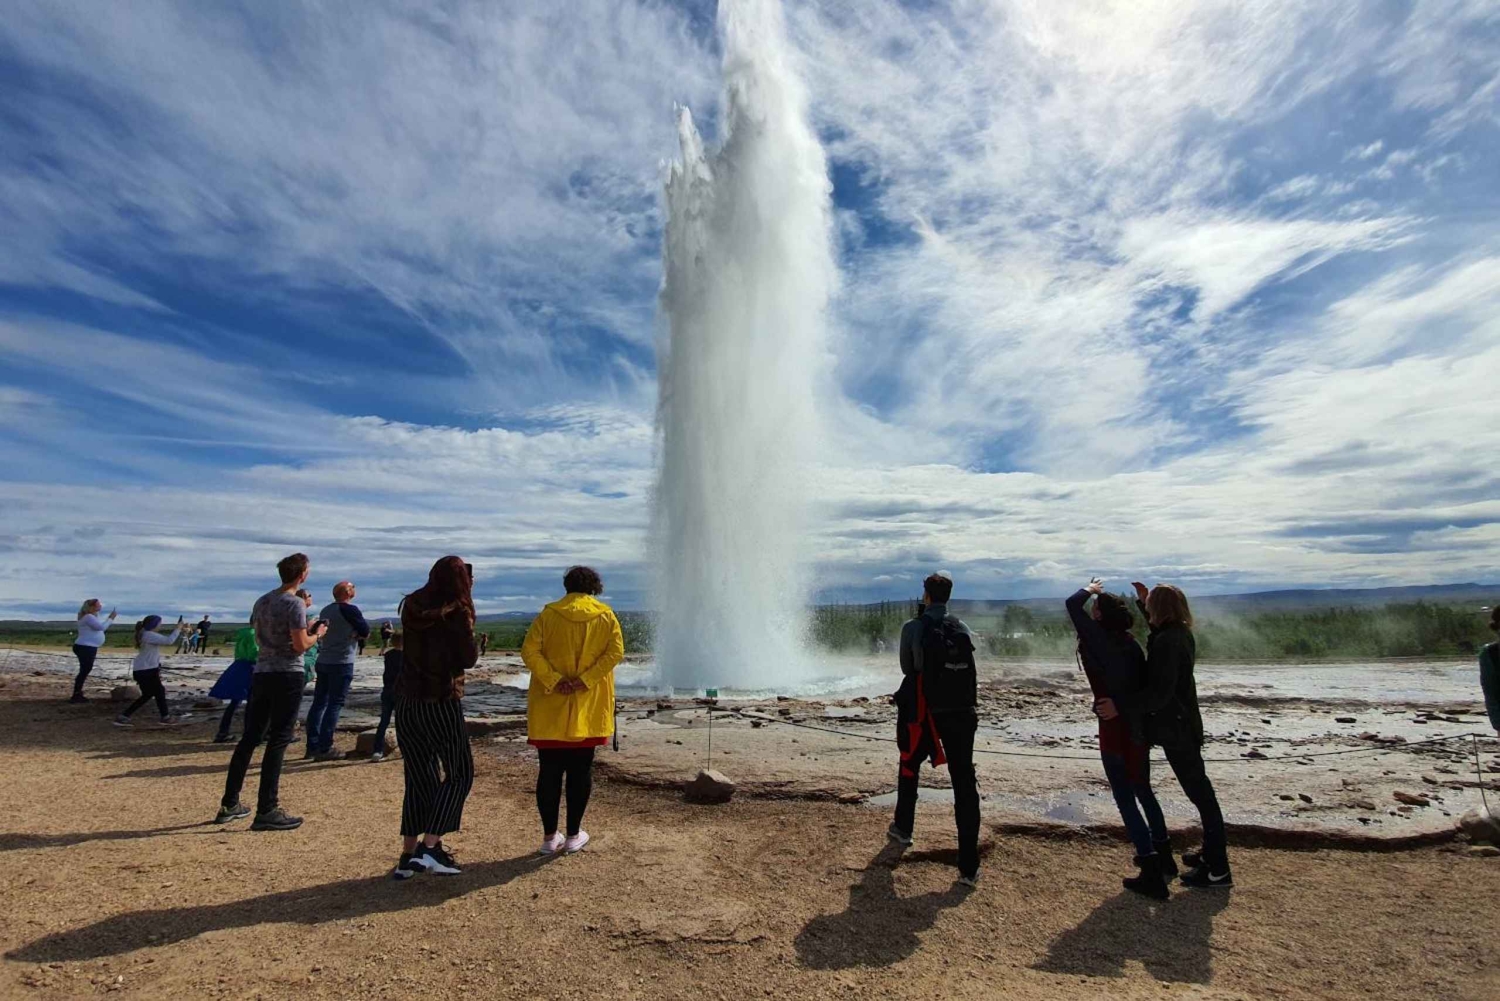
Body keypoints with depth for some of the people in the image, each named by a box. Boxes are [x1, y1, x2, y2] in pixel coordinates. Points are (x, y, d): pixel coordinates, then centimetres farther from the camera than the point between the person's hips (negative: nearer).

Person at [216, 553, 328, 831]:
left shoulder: (262, 601, 12)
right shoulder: (295, 603, -13)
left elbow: (259, 638, 21)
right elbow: (300, 645, -17)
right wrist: (317, 634, 2)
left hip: (261, 673, 8)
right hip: (287, 676, -8)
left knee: (250, 738, 15)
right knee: (278, 742, -4)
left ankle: (229, 804, 24)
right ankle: (266, 811, 0)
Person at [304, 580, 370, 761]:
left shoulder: (326, 610, 12)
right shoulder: (350, 609, -12)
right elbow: (366, 631, -7)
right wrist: (357, 634, 11)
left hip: (323, 662, 8)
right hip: (341, 663, -7)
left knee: (319, 703, 10)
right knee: (335, 705, -4)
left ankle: (312, 746, 13)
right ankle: (325, 749, -4)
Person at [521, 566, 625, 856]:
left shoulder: (548, 615, 1)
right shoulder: (606, 616, 0)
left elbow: (529, 650, -9)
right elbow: (616, 651, -12)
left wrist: (554, 681, -13)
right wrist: (585, 680, -14)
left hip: (549, 708, 1)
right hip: (588, 711, 0)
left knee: (549, 771, 10)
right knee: (580, 771, 10)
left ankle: (549, 837, 17)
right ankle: (574, 836, 17)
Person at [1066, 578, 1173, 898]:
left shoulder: (1099, 640, -17)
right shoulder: (1129, 642, 4)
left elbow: (1072, 605, -19)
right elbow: (1144, 680, 8)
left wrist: (1088, 590, 1)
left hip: (1115, 728, -8)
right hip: (1140, 725, 8)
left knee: (1126, 799, 3)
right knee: (1143, 791, 24)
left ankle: (1152, 875, 8)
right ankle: (1163, 857, 38)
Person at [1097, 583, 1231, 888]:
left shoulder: (1167, 642, -24)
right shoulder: (1180, 634, 5)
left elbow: (1160, 693, -29)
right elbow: (1159, 630, 32)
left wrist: (1120, 705, -28)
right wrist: (1143, 602, 29)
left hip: (1176, 728, -10)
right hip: (1184, 724, 10)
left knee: (1200, 793, -1)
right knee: (1200, 790, 19)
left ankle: (1218, 870, 9)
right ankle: (1212, 854, 32)